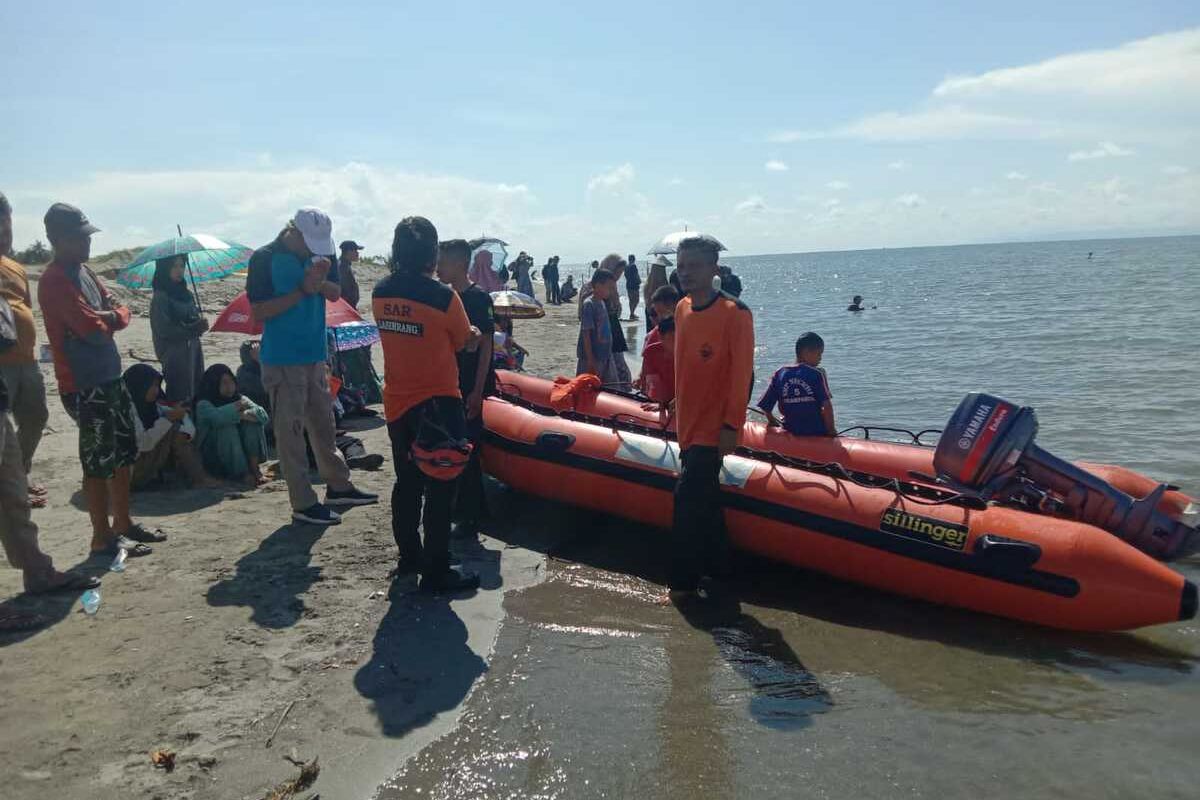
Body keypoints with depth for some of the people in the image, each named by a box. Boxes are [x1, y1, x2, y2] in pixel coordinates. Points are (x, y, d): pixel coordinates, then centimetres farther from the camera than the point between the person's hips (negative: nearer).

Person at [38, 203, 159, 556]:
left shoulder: (85, 272, 13)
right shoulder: (54, 281, -16)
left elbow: (122, 312, 10)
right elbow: (94, 331, -23)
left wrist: (107, 317, -12)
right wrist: (108, 319, -2)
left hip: (111, 378, 9)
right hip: (84, 387, -9)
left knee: (125, 452, 16)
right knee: (99, 461, -2)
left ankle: (123, 523, 29)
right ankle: (103, 537, 9)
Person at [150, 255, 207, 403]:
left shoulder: (187, 294, 10)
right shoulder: (160, 298, -9)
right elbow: (163, 330, -14)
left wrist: (201, 325, -5)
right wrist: (194, 329, -16)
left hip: (193, 352, 6)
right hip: (174, 356, -6)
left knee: (197, 393, 7)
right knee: (180, 397, -5)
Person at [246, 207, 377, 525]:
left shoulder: (317, 254, 7)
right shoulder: (265, 258, -11)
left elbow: (336, 294, 8)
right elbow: (258, 311, -15)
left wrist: (320, 282, -13)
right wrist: (302, 291, -20)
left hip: (314, 355, 7)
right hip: (282, 359, -7)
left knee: (324, 424, 17)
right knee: (291, 431, -2)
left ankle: (338, 486, 30)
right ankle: (303, 504, 4)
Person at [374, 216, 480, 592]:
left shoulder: (381, 293, 1)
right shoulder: (443, 297, -17)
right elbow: (464, 341, -3)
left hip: (396, 405, 7)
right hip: (437, 405, -6)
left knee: (407, 482, 19)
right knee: (440, 489, 2)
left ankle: (408, 556, 31)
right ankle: (436, 572, 8)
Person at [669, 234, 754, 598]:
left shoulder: (734, 312, -14)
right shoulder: (682, 309, 7)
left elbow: (742, 373, -15)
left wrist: (732, 425, -16)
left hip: (712, 427, -7)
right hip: (688, 421, 7)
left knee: (689, 498, -9)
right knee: (703, 498, 16)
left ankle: (683, 581, 2)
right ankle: (712, 566, 30)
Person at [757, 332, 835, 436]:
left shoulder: (779, 374, -2)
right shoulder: (817, 374, -12)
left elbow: (765, 406, 1)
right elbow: (827, 406, -17)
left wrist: (772, 421, 20)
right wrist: (831, 430, -5)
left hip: (791, 431, 5)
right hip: (817, 432, -5)